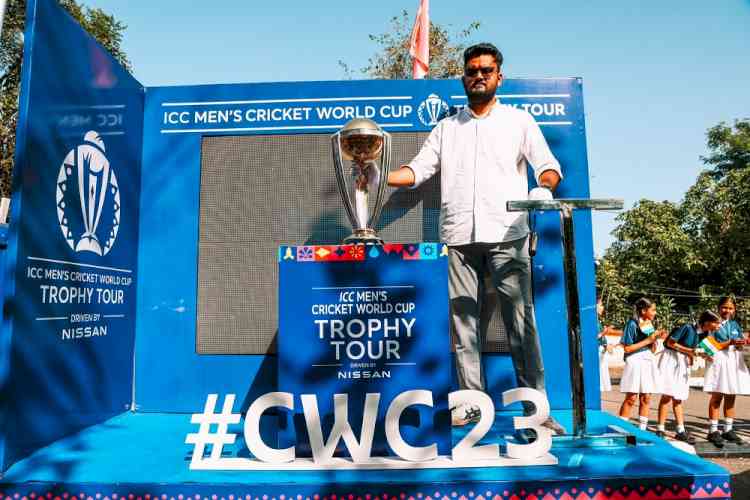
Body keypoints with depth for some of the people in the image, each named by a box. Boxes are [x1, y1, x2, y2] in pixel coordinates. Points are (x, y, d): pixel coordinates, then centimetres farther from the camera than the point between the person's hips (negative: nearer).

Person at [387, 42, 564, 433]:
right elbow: (418, 170, 11)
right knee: (463, 322, 2)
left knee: (521, 321, -4)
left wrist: (544, 186, -16)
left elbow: (549, 166, 7)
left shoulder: (519, 121, 15)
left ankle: (535, 407, 4)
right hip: (458, 237, 2)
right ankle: (471, 403, 11)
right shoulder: (445, 128, 20)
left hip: (506, 235, -2)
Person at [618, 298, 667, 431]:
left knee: (646, 398, 7)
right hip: (635, 361, -6)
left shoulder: (650, 324, 10)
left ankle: (642, 430, 15)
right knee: (631, 397, -7)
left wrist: (656, 338, -3)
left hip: (648, 361, 6)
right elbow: (627, 348, -13)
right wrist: (648, 340, -14)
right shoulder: (632, 324, -10)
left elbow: (652, 349, 14)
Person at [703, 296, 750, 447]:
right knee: (716, 397, -6)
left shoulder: (735, 324, 14)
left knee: (731, 397, 8)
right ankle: (713, 431, -3)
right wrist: (729, 343, -18)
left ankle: (728, 430, 16)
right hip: (719, 360, -5)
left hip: (735, 362, 6)